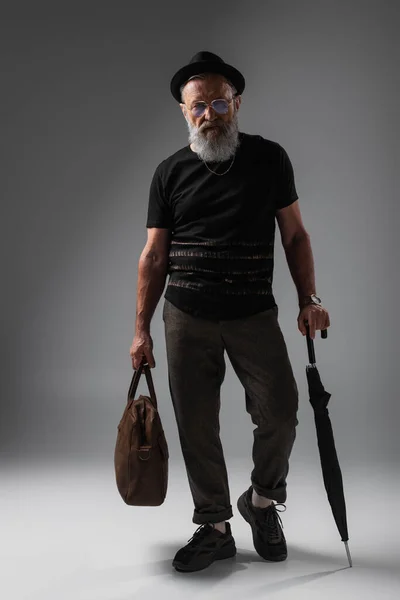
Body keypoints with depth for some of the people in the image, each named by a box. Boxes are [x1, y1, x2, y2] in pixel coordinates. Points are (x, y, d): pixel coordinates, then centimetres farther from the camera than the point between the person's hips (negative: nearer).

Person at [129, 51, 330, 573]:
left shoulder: (269, 158, 5)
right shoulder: (170, 173, 6)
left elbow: (295, 235, 8)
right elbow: (154, 256, 7)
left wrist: (309, 299, -3)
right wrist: (141, 329, 4)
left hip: (254, 314, -1)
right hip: (187, 317, 1)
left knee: (280, 413, -8)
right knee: (197, 427, 4)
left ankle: (263, 499, 22)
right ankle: (214, 527, 23)